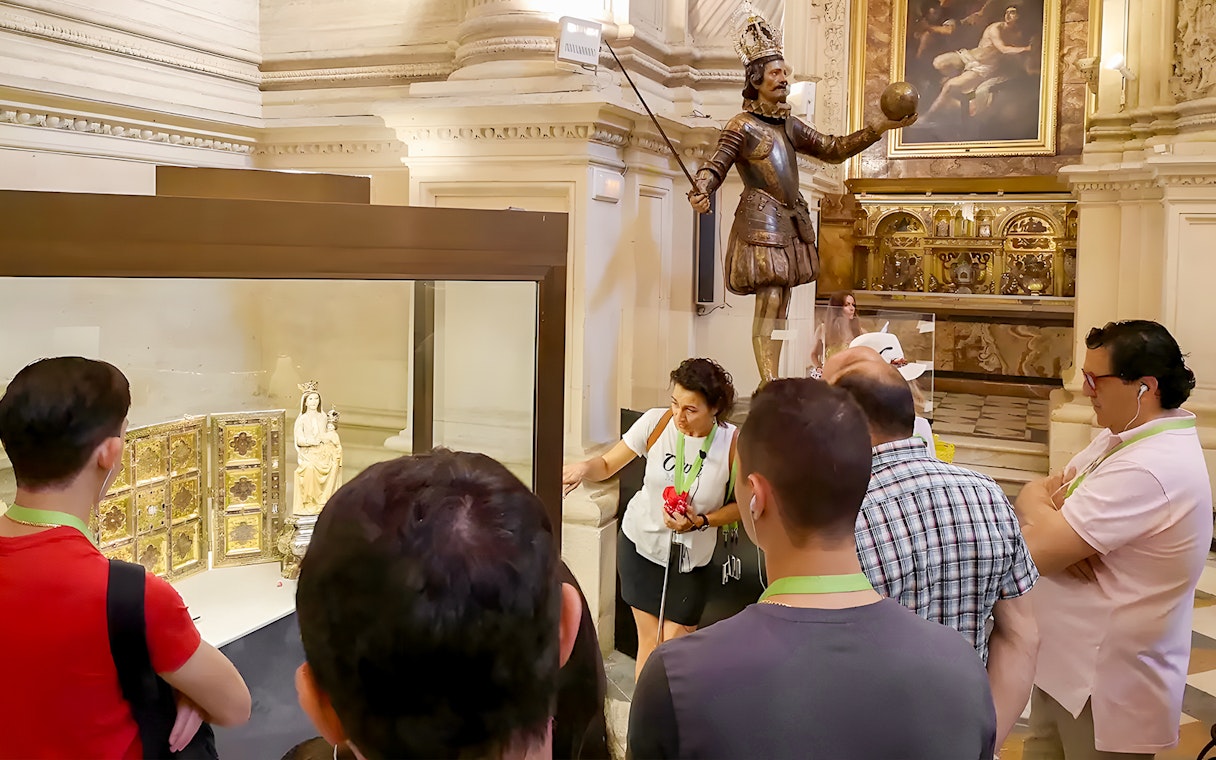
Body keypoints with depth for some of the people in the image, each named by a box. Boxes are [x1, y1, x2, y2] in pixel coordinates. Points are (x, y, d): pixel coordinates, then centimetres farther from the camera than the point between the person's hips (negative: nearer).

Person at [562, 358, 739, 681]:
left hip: (691, 557, -1)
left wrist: (701, 522, -19)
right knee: (649, 639, 7)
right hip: (641, 543, 1)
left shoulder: (732, 444, -18)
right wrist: (585, 467, -29)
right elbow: (607, 464, -6)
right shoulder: (656, 422, -16)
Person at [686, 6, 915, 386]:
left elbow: (833, 149, 19)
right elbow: (714, 167, -10)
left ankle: (771, 386, 14)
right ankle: (769, 387, -10)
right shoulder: (742, 126, -5)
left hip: (791, 223, 8)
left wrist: (878, 127, 12)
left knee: (779, 307, 8)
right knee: (769, 305, -12)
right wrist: (700, 193, -32)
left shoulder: (789, 125, 15)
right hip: (761, 222, -7)